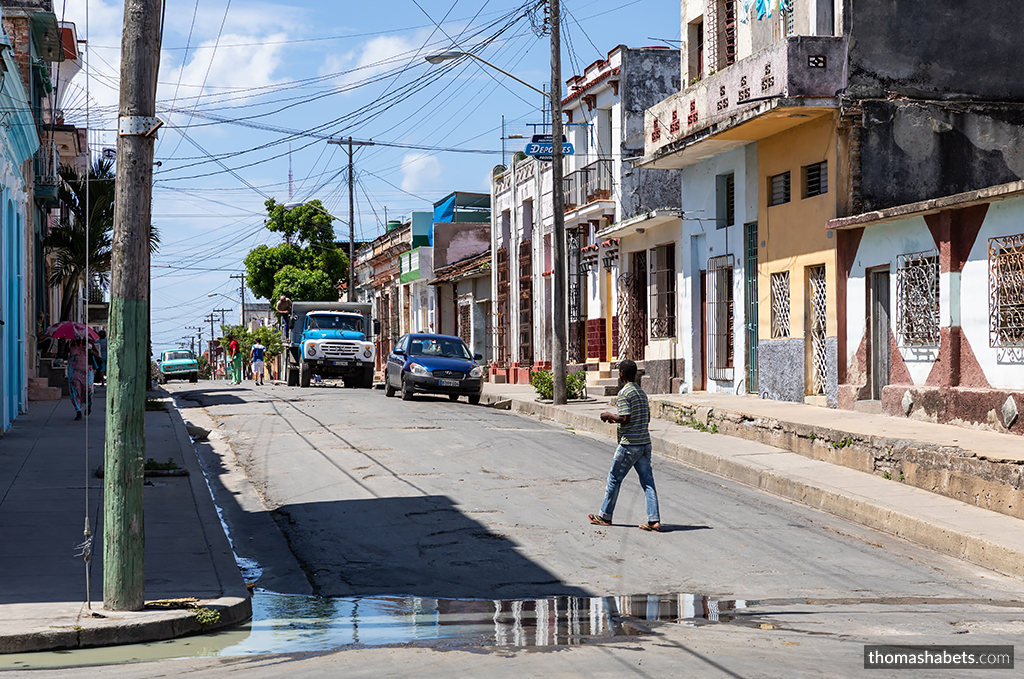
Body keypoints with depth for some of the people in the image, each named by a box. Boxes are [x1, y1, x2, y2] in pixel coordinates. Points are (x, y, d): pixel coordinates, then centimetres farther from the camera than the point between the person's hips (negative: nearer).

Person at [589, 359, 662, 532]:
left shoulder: (624, 393, -12)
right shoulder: (641, 392, 14)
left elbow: (625, 419, -21)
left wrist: (609, 416, -3)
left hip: (629, 444, -8)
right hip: (645, 442, 8)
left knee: (614, 479, 6)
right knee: (647, 482, 3)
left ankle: (605, 516, 17)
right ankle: (654, 520, -4)